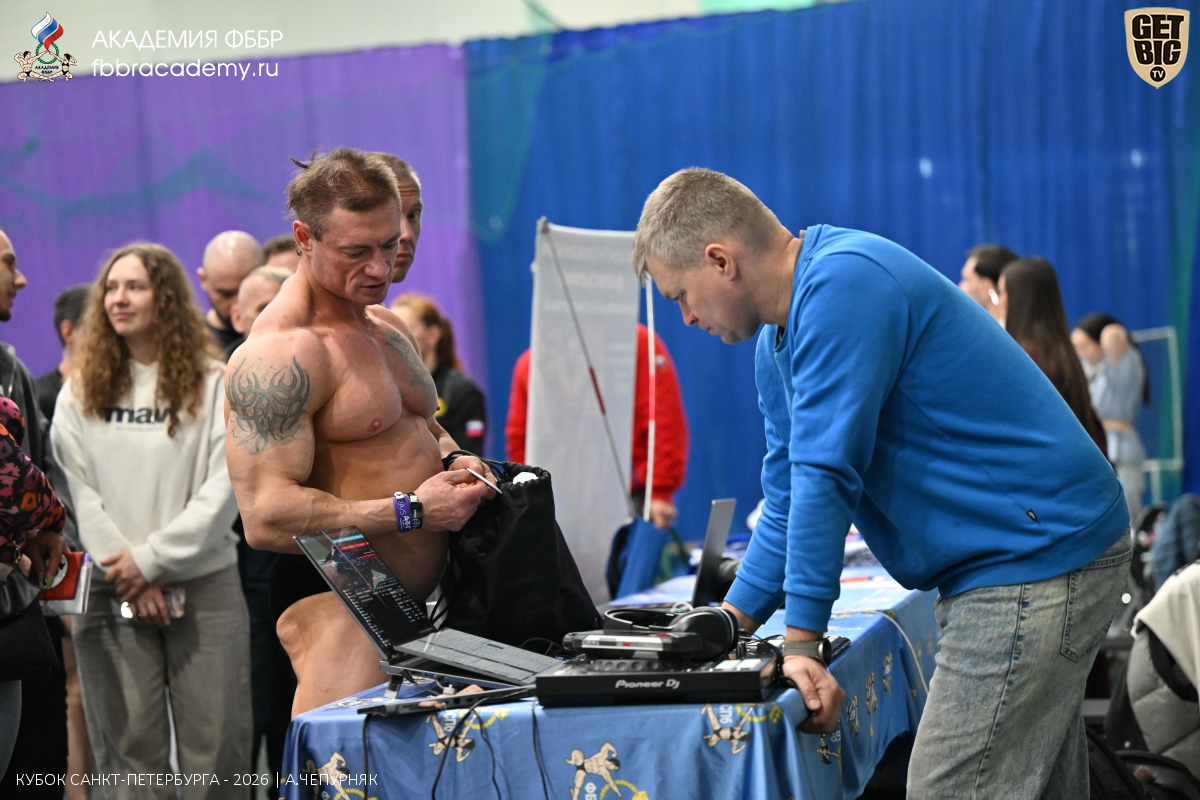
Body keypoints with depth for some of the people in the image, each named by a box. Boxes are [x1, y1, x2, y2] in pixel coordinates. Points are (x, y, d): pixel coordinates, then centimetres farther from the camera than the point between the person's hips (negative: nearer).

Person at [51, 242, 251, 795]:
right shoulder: (81, 393, 10)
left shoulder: (213, 385, 3)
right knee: (129, 748, 3)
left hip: (204, 584, -2)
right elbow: (76, 491, 3)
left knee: (217, 746, -1)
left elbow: (223, 488, -4)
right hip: (111, 594, 2)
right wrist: (126, 572, -7)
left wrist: (152, 558, -10)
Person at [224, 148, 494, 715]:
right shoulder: (278, 355, -14)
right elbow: (266, 517, -21)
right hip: (337, 602, -9)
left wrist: (453, 462, 8)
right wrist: (409, 511, -20)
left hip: (414, 599, 9)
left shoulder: (389, 328, 17)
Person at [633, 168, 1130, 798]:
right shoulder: (779, 337, 14)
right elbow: (790, 498, 18)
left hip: (1036, 565, -11)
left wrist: (800, 643, -18)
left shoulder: (842, 286, -18)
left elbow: (825, 477, -21)